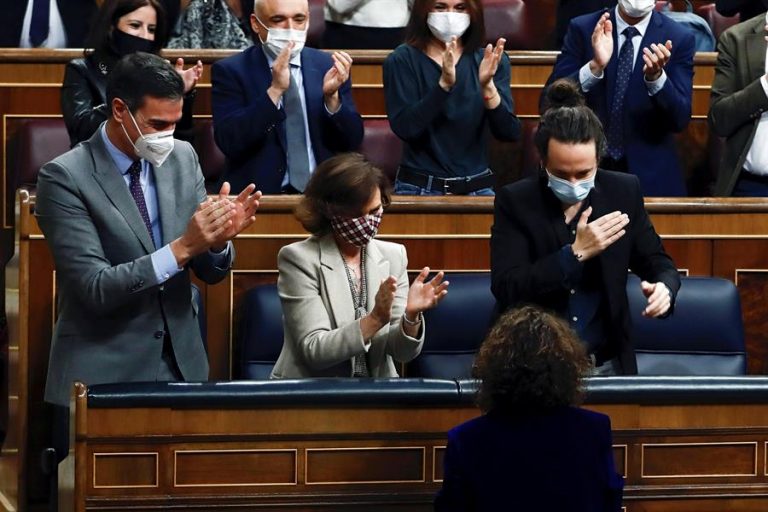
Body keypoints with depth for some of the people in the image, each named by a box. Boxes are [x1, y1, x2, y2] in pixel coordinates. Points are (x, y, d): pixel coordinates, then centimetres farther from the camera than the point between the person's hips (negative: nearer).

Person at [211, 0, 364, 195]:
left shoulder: (328, 66, 7)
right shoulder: (230, 71, 0)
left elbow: (352, 142, 5)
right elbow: (229, 143, -11)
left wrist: (332, 96, -12)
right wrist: (275, 90, -18)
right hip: (261, 193, -2)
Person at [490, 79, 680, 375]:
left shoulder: (623, 192, 3)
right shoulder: (514, 202, -3)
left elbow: (658, 264, 11)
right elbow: (506, 290, -11)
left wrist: (664, 288, -12)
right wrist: (576, 253, -18)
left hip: (606, 364, 3)